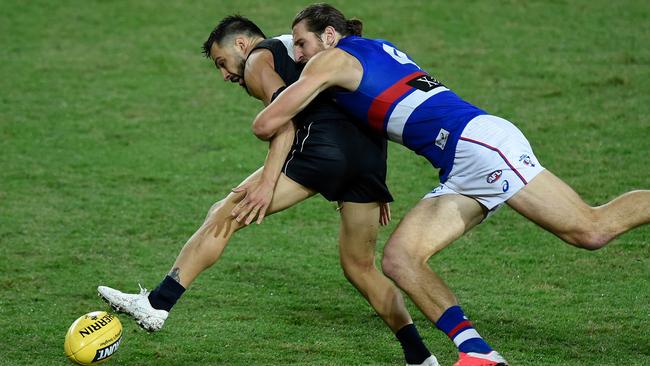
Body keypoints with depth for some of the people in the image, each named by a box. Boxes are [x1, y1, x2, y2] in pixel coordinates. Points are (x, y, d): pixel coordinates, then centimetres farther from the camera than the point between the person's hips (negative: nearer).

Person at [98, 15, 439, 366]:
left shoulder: (258, 60, 13)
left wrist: (267, 182, -15)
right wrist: (376, 193, 30)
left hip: (322, 146, -7)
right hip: (370, 149, 7)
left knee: (224, 216, -3)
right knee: (360, 268, 18)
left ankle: (157, 304, -10)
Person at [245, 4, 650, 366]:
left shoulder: (332, 60, 3)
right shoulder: (380, 48, 27)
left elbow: (266, 125, 4)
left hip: (480, 141, -9)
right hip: (461, 171, 9)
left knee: (590, 229, -16)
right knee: (399, 258, -3)